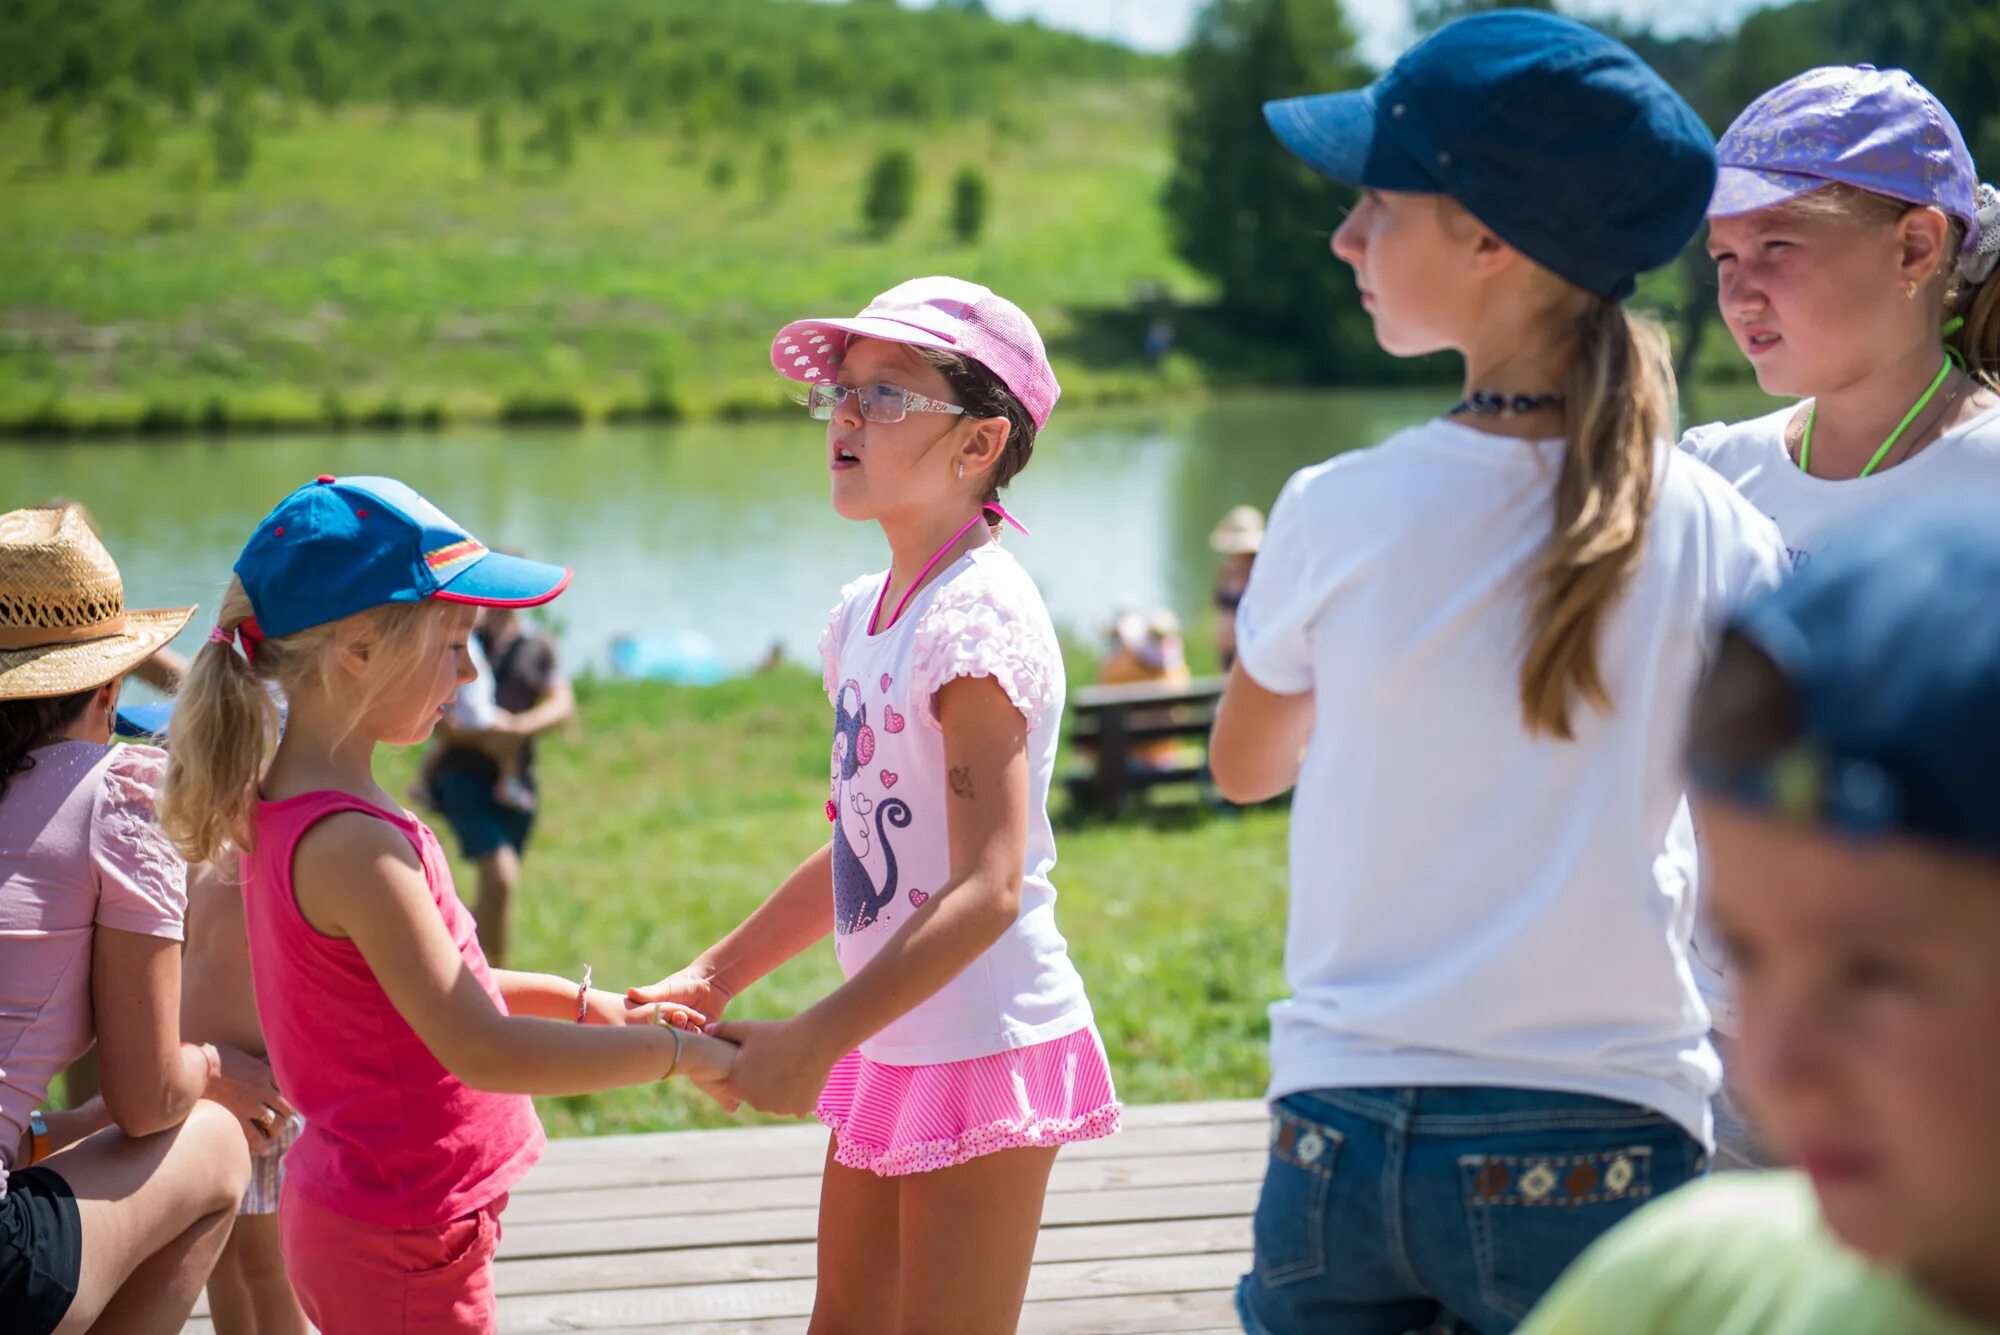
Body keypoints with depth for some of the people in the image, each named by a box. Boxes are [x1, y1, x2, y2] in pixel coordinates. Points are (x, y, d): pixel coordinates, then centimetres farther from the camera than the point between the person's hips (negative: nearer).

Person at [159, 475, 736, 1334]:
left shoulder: (283, 805, 5)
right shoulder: (349, 845, -26)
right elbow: (481, 1051, -29)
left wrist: (579, 1002, 10)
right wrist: (673, 1050, -21)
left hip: (349, 1216, 10)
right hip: (402, 1242, -10)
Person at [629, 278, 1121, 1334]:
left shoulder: (977, 614, -18)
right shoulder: (861, 618, 9)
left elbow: (988, 890, -25)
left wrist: (813, 1040, -29)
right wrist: (713, 980, 15)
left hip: (986, 1043, -9)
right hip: (890, 1045, 9)